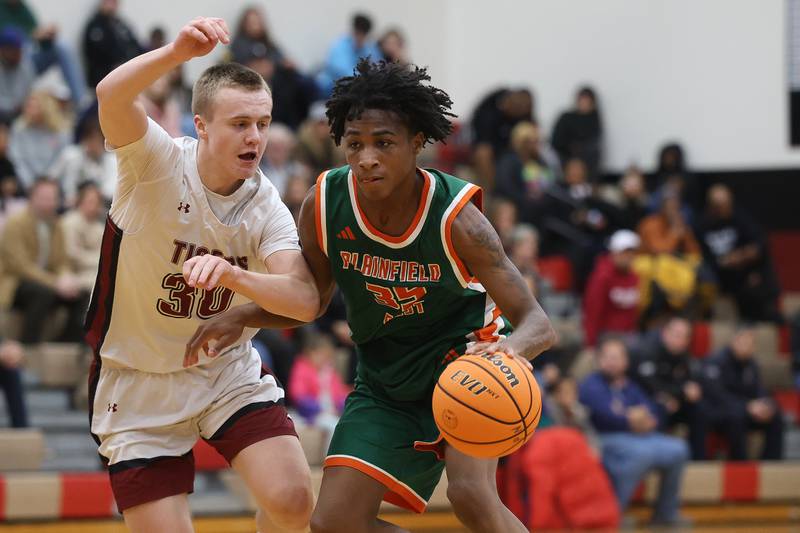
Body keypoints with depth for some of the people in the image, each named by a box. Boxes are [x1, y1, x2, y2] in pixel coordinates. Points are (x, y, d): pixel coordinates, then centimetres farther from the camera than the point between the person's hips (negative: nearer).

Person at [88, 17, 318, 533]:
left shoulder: (267, 209, -9)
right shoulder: (158, 162, -17)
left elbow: (306, 301, -23)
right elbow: (111, 97, -38)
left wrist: (230, 274, -40)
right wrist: (177, 52, -55)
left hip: (229, 371, 3)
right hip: (140, 386, -2)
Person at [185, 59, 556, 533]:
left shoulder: (455, 218, -26)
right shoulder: (323, 206, -15)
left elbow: (538, 322, -26)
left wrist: (513, 347, -51)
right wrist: (241, 316, -15)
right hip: (386, 378, 5)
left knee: (471, 494, -30)